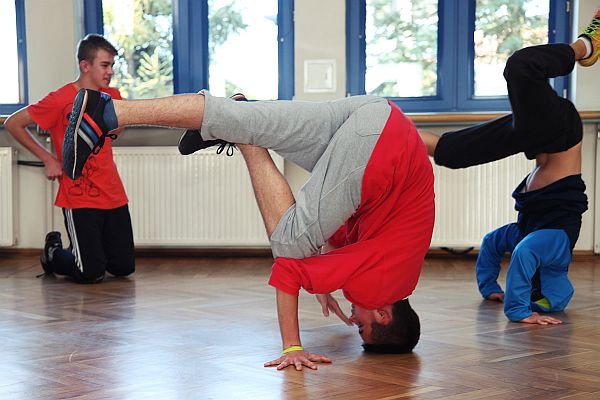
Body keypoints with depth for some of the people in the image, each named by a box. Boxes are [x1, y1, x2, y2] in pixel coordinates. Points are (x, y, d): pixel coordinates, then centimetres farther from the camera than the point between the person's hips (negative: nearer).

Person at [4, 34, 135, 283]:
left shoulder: (112, 96, 6)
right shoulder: (61, 100, -12)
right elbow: (13, 123, -7)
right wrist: (48, 159, -8)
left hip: (114, 195, 6)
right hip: (80, 199, -6)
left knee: (124, 268, 6)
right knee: (91, 273, -6)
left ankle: (87, 250, 34)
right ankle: (53, 253, 23)